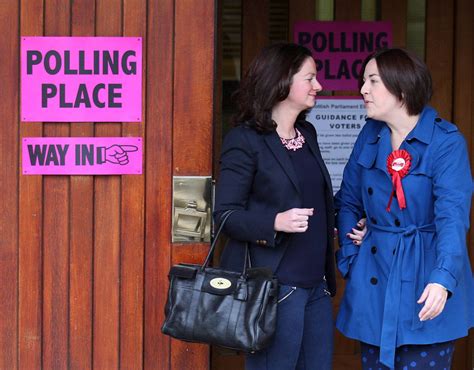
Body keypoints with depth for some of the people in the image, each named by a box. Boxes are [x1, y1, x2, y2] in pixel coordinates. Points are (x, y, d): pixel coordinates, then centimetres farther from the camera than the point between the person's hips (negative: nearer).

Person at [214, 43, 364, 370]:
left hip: (316, 284, 8)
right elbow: (225, 215, -12)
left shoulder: (307, 133, 14)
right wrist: (275, 222, -26)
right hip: (273, 285, -7)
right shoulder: (245, 140, -9)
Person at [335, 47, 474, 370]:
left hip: (425, 278, -5)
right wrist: (350, 259, 2)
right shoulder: (370, 136, 5)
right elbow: (349, 201, 13)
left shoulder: (446, 142, -12)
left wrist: (443, 279, -34)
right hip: (373, 278, 5)